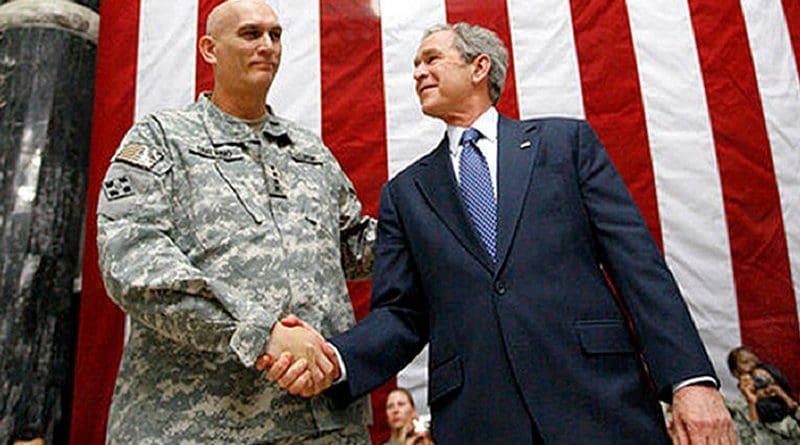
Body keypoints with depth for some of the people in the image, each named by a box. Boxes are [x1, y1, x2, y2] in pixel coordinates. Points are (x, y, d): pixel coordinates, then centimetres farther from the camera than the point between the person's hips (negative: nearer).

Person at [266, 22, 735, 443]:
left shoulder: (567, 140, 7)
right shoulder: (405, 191, 11)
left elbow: (637, 259, 0)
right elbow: (401, 313, 6)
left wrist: (692, 378, -8)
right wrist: (335, 358, -13)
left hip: (600, 400, -1)